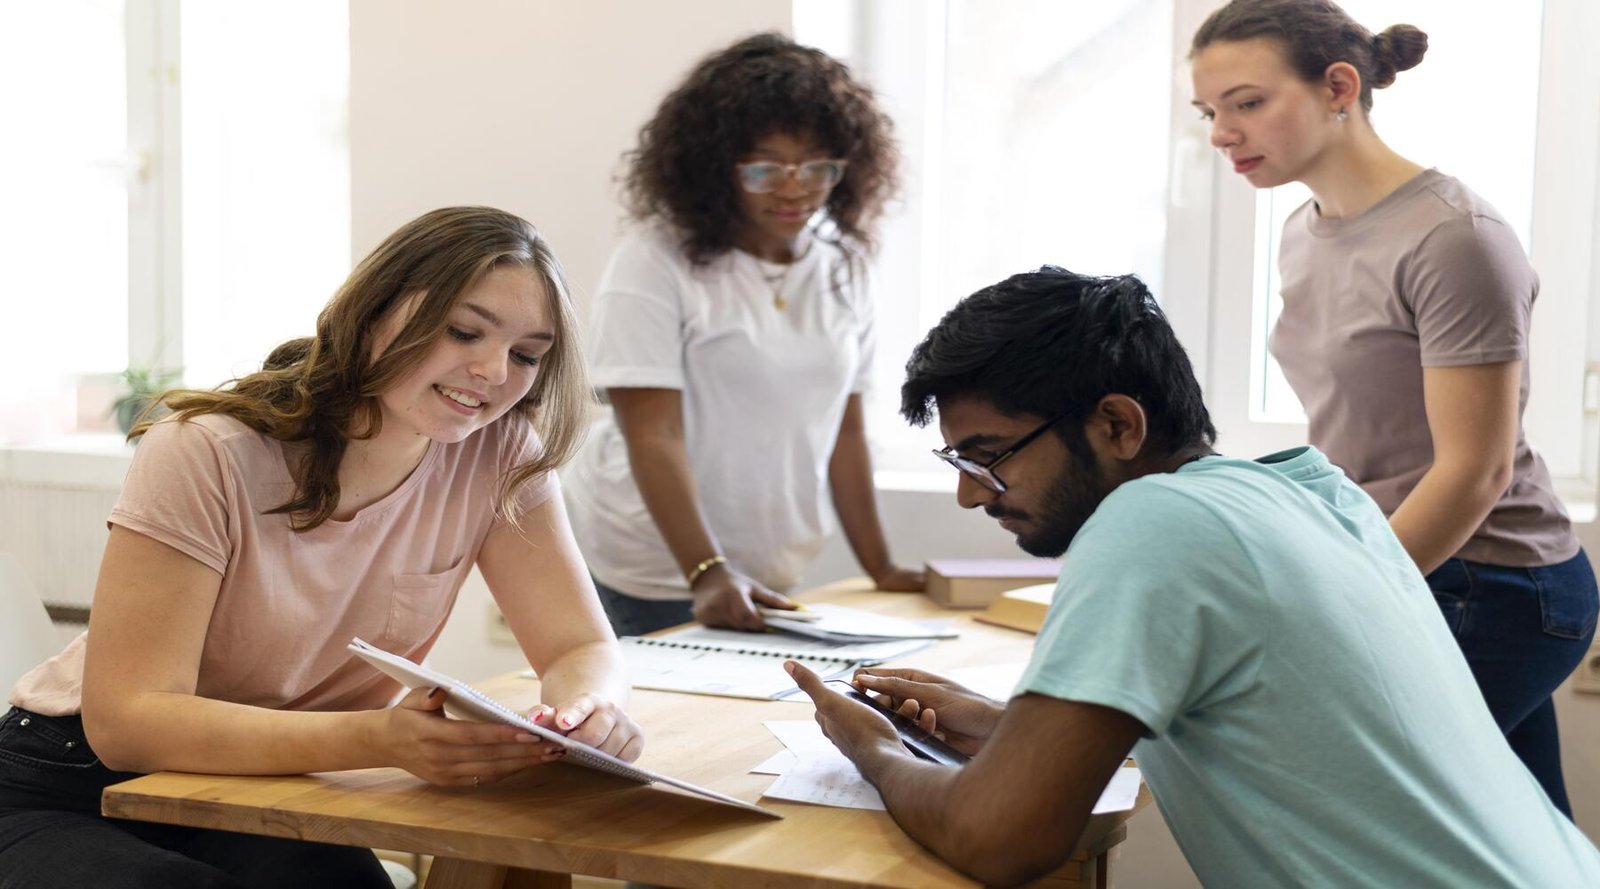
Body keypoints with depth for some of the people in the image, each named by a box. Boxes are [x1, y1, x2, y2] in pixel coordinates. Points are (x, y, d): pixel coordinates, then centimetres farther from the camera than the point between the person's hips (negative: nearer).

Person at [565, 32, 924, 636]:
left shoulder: (838, 267, 5)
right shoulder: (654, 263, -13)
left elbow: (843, 429, 10)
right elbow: (652, 436, -19)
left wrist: (880, 569, 6)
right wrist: (708, 574, -29)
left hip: (773, 579, 5)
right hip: (658, 579, -5)